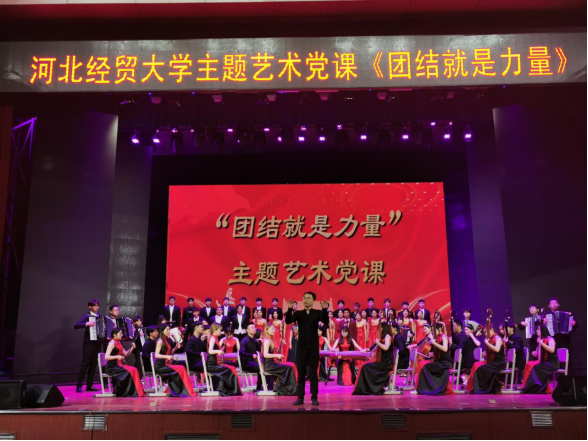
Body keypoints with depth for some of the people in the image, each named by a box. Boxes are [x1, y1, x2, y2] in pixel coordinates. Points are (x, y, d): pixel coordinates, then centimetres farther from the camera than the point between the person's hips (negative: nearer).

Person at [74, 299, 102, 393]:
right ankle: (79, 386, 0)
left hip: (98, 343, 6)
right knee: (85, 364, -5)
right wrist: (87, 324, -28)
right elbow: (76, 326, -16)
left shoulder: (100, 316, 12)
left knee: (93, 365, 8)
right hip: (89, 343, -5)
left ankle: (89, 385, 14)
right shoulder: (87, 316, -5)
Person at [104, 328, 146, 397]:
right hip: (112, 367, -8)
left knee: (134, 370, -11)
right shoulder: (112, 343, -10)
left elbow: (125, 354, 18)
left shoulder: (118, 343, 16)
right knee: (129, 371, -24)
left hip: (119, 365, 8)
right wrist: (117, 356, -29)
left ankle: (138, 392, -10)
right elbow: (106, 357, -19)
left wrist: (132, 348, 3)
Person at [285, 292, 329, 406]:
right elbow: (288, 321, -10)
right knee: (301, 373, 4)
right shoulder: (298, 313, 5)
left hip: (313, 346, -1)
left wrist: (325, 309, -31)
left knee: (313, 373, 1)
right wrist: (290, 309, -25)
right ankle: (300, 397, 10)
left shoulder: (317, 313, 2)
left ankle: (314, 397, 8)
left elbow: (326, 321, -16)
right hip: (301, 346, 2)